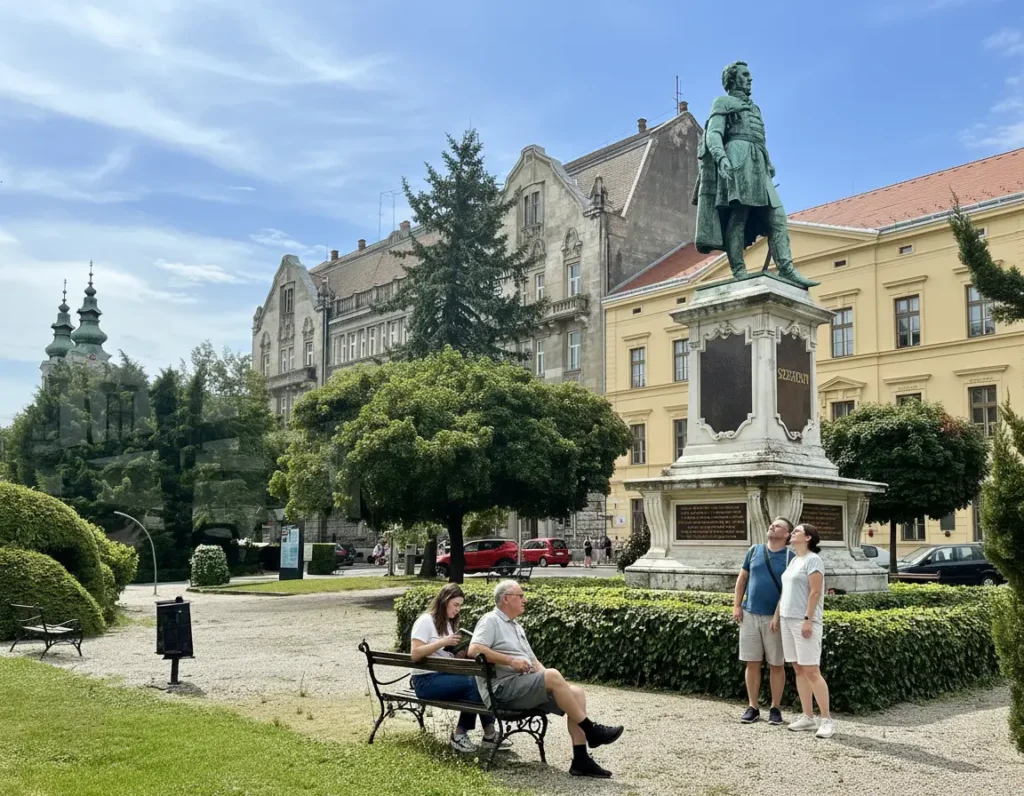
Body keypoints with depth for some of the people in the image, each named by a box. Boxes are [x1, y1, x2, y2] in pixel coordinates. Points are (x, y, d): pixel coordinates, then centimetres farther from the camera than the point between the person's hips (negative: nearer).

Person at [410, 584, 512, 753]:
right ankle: (460, 734, -17)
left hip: (446, 675, 7)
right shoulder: (425, 621, -7)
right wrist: (443, 642, -22)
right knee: (472, 684, -28)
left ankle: (489, 733, -17)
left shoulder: (449, 623, 18)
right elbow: (415, 654, -18)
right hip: (426, 680, -7)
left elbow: (451, 657, 14)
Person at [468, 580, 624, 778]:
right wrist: (511, 660, -20)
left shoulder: (516, 626, 26)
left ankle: (581, 760, -15)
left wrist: (545, 676, 5)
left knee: (576, 692, -11)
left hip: (527, 685, 9)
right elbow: (474, 650, -19)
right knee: (553, 675, -30)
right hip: (503, 689, -9)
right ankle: (591, 731, -19)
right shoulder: (490, 621, -1)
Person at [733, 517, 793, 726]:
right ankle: (752, 707, 16)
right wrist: (736, 605, 4)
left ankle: (775, 708, 17)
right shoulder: (754, 551, 8)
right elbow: (742, 578, 12)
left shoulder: (790, 557, -3)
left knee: (776, 665, 6)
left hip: (774, 617, -3)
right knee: (752, 663, 7)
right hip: (750, 614, 3)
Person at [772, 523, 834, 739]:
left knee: (811, 671, -9)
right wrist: (777, 615, 17)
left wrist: (808, 619, -20)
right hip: (787, 619, 8)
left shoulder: (812, 560, -8)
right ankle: (808, 717, 13)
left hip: (804, 622, -8)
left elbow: (815, 592, -15)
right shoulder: (793, 560, 17)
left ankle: (827, 720, -2)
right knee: (798, 670, 8)